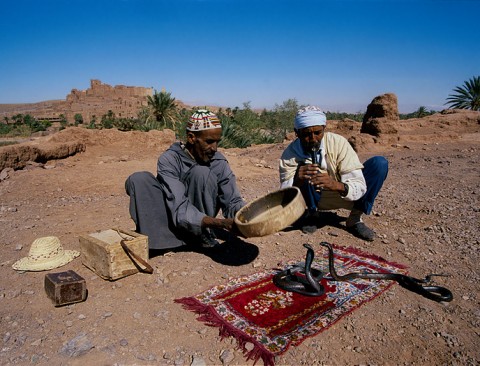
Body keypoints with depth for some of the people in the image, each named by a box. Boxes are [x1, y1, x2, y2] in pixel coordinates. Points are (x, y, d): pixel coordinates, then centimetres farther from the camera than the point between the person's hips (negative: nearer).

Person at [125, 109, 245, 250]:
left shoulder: (220, 163, -11)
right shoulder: (169, 160, -21)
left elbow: (232, 201, -9)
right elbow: (180, 210, -30)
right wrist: (221, 223, -43)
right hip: (174, 221, -1)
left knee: (202, 173, -26)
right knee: (138, 179, -24)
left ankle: (205, 238, -15)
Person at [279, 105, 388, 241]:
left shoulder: (338, 142, -23)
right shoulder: (290, 154, -21)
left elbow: (360, 186, -27)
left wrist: (336, 185, -49)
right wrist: (295, 182, -47)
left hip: (344, 194, 1)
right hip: (315, 198, 0)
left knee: (379, 164, -21)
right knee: (303, 170, -32)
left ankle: (355, 219, -9)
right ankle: (311, 214, -4)